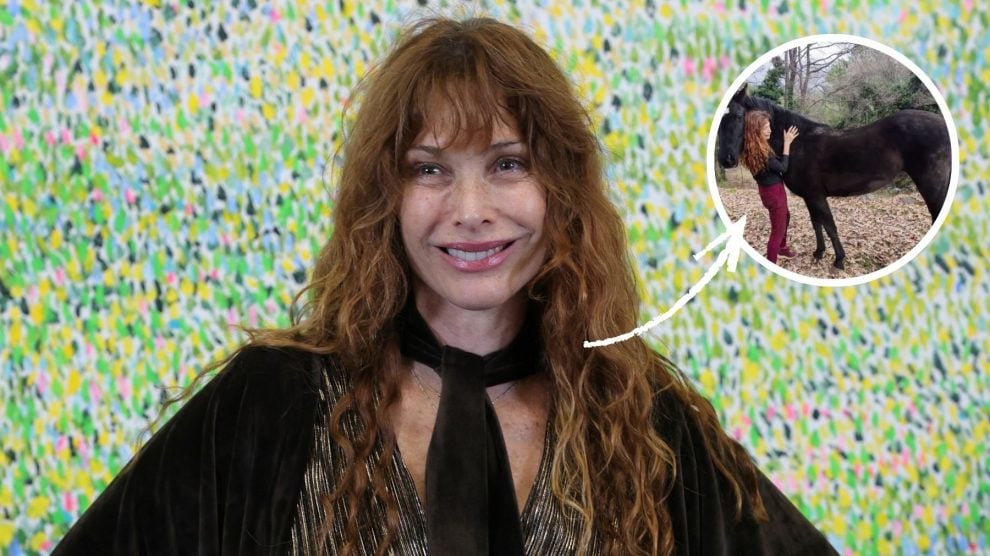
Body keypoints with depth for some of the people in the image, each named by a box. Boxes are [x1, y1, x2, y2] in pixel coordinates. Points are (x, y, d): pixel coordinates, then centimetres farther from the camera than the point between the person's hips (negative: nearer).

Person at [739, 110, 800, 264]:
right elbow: (783, 167, -21)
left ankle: (782, 247, 56)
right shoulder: (761, 152, -32)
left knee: (785, 217, 34)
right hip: (774, 192, -10)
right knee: (777, 230, 2)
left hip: (768, 190, 10)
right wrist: (787, 143, -17)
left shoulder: (752, 149, -4)